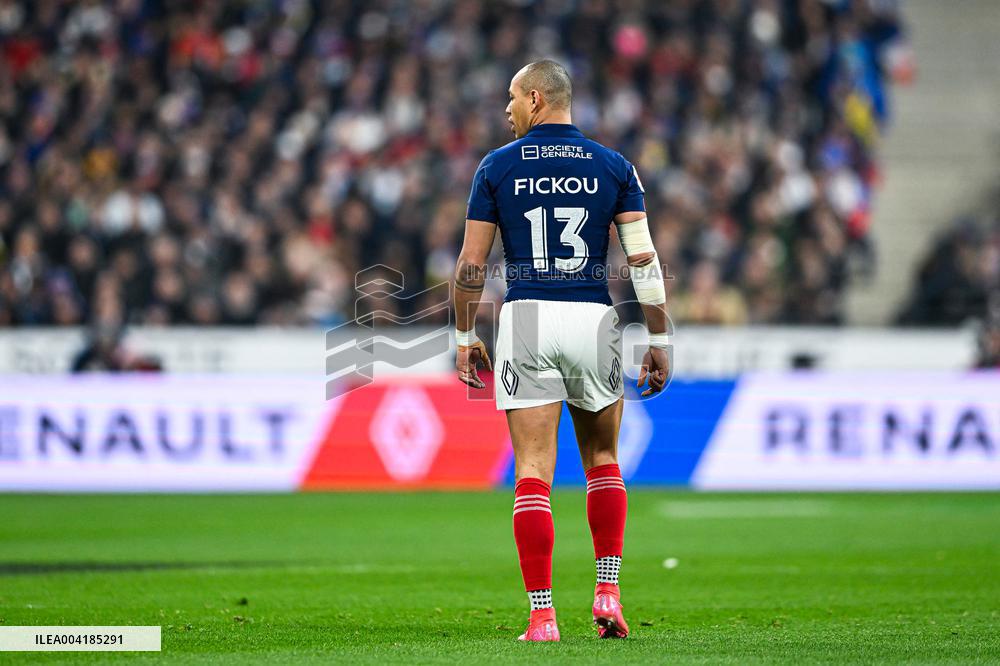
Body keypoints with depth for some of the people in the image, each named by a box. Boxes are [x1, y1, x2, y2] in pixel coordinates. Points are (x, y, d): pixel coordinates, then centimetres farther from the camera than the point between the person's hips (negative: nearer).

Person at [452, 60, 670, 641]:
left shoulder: (498, 167, 3)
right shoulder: (613, 166, 5)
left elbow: (472, 263, 2)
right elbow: (644, 259, 0)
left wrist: (465, 338, 13)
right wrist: (659, 341, 5)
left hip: (526, 319, -1)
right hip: (594, 316, 1)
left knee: (533, 472, -1)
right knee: (603, 461, 19)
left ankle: (542, 615, -6)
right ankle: (608, 592, 11)